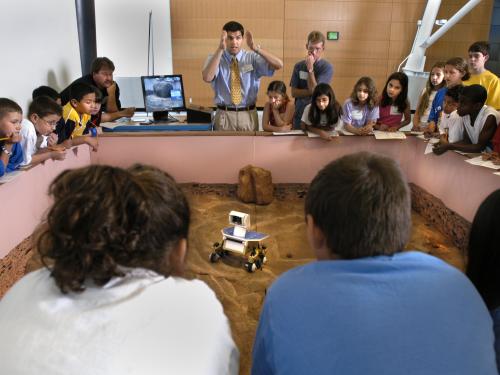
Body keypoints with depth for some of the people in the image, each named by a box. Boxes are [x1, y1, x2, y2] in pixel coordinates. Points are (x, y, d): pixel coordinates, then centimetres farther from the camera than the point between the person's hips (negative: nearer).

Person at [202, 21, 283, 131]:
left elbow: (278, 65, -13)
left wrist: (256, 48, -24)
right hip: (224, 115, -1)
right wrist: (220, 49, -27)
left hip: (248, 115, 1)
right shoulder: (215, 58, 0)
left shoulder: (252, 57, 1)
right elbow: (207, 78, -22)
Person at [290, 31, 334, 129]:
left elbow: (314, 90, -16)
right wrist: (311, 92, -14)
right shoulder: (299, 66, 2)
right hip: (300, 114, 3)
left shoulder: (327, 67, -7)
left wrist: (310, 68, -17)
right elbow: (294, 92, -1)